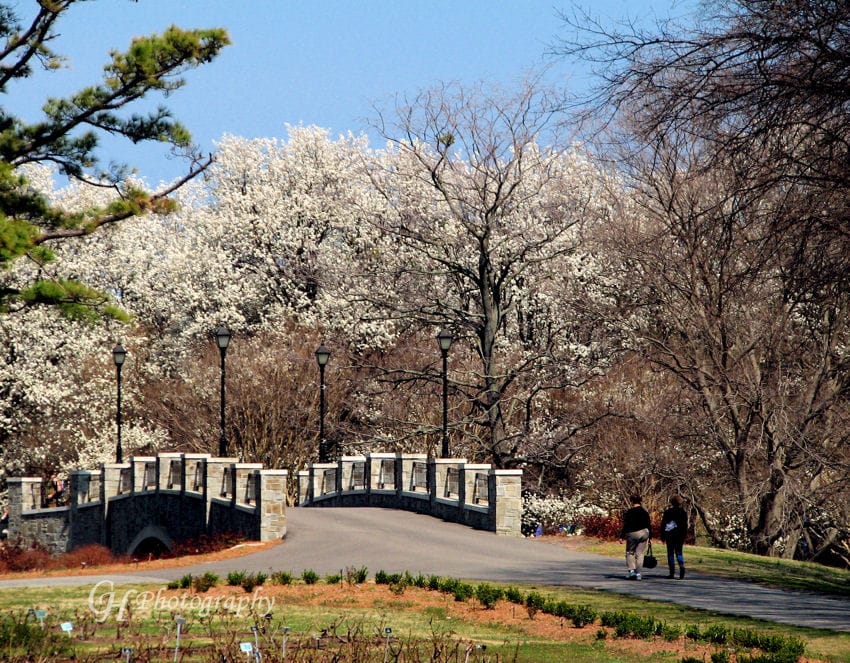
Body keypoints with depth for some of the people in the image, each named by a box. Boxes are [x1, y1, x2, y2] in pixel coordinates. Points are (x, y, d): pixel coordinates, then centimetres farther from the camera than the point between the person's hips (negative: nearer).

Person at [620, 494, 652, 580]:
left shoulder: (629, 513, -7)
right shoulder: (645, 512, 7)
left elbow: (626, 526, -9)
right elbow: (649, 525, 9)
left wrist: (622, 536, -5)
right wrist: (650, 537, 16)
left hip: (632, 534, -3)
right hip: (643, 534, 3)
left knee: (630, 552, 10)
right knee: (640, 554, 7)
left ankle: (631, 570, -7)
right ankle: (638, 573, 4)